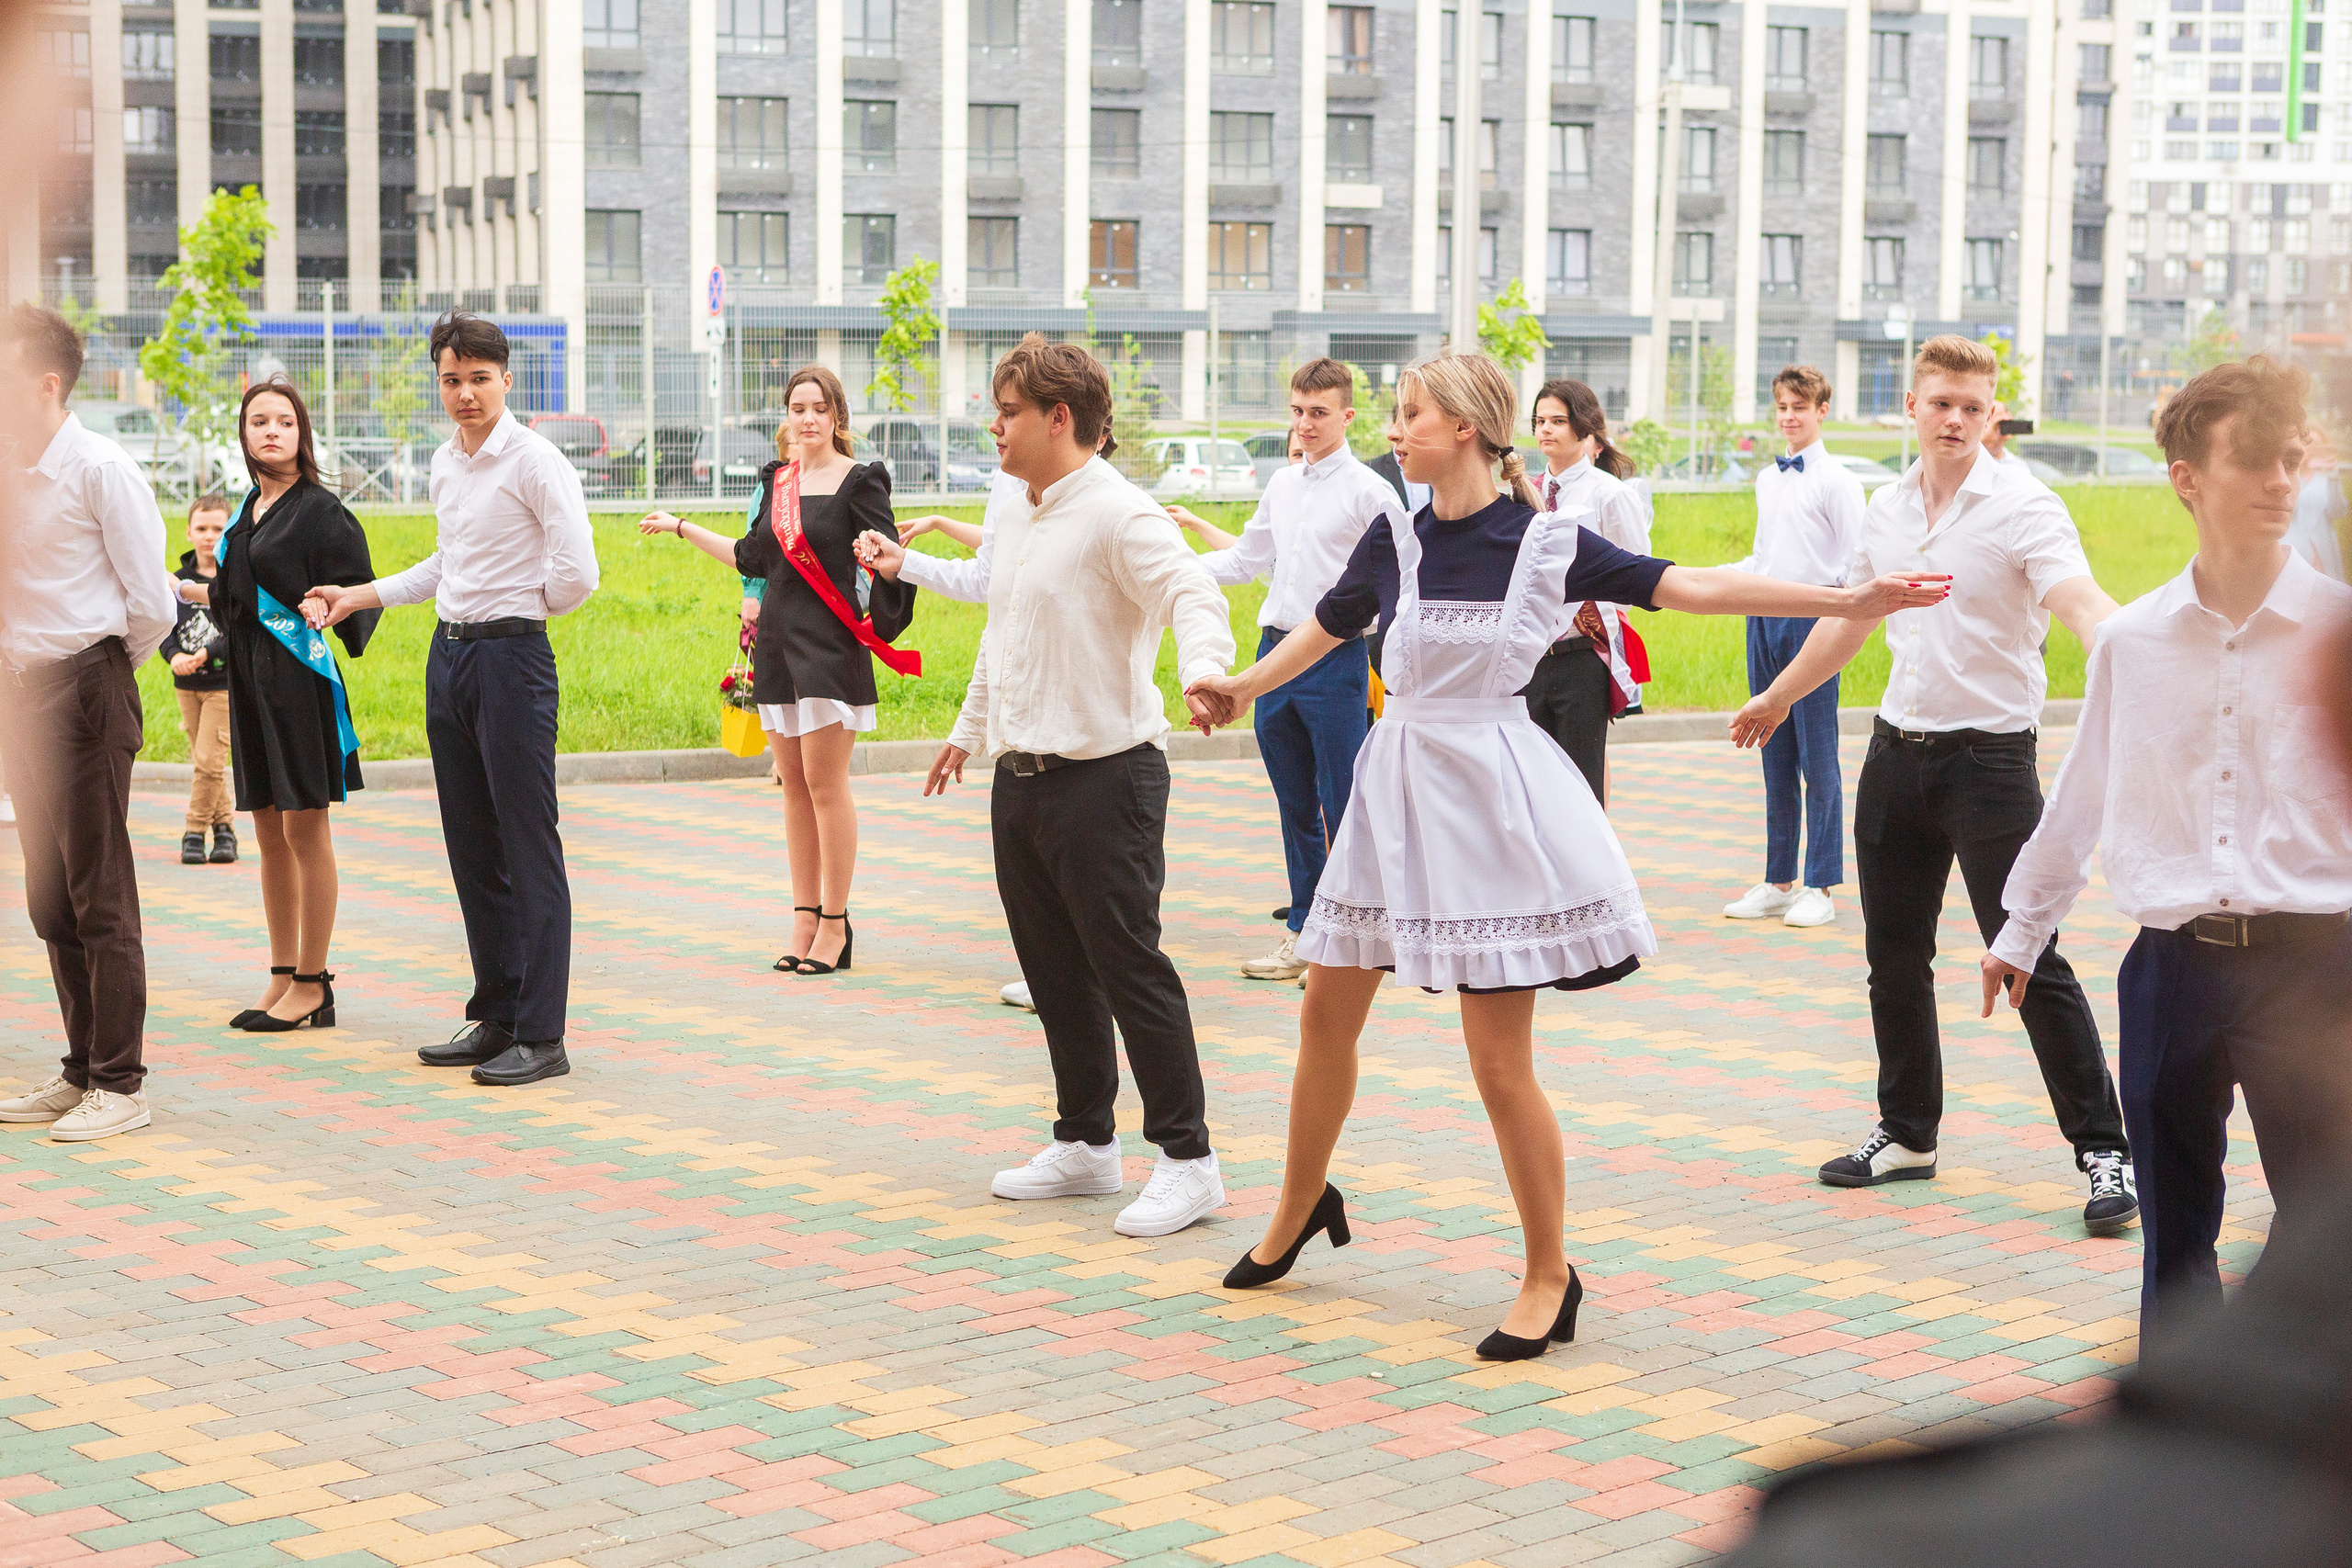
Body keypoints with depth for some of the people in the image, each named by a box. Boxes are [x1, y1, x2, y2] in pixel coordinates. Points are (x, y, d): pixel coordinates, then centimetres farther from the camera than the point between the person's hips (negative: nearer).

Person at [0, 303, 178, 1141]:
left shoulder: (100, 469, -13)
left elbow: (152, 603, -11)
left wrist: (102, 671, 2)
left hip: (86, 689, -8)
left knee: (100, 898, -3)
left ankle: (119, 1084, 5)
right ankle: (83, 1072, 23)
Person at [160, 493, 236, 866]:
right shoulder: (178, 581, 7)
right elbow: (162, 627, 6)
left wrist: (206, 654, -21)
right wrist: (175, 656, -14)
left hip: (224, 684, -5)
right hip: (186, 685, 5)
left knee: (209, 760, -11)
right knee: (202, 761, 9)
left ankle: (195, 832, -1)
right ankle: (223, 826, 19)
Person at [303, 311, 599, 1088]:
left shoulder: (536, 462, -12)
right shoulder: (445, 463, 14)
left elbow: (576, 574, -18)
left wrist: (522, 611, -2)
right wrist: (360, 596, 25)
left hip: (511, 654, -8)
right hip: (448, 656, 9)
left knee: (529, 849, -6)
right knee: (471, 849, 12)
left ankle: (541, 1036, -4)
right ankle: (495, 1018, 20)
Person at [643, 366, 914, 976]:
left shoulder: (859, 479, -4)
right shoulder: (778, 479, 14)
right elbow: (754, 557, 23)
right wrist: (680, 527, 31)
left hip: (831, 645, -6)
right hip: (778, 640, 6)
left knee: (825, 783, -7)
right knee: (794, 784, 7)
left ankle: (835, 924, 0)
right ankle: (805, 920, 13)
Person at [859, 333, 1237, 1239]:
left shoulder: (1119, 514, -14)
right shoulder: (1017, 517, 15)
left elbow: (1192, 597, -27)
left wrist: (1202, 670, -48)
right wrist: (969, 729, 36)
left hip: (1104, 775, -9)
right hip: (1020, 779, 9)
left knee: (1128, 968, -7)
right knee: (1055, 974, 14)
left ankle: (1188, 1158, 1)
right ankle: (1085, 1144, 26)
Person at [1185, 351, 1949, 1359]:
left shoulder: (1545, 541, -8)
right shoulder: (1396, 542, 4)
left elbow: (1683, 586, -8)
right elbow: (1329, 624, 22)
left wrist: (1847, 602, -11)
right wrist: (1241, 686, 29)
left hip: (1490, 794, -5)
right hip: (1396, 786, 5)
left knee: (1499, 1060, -5)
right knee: (1326, 1013, 12)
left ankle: (1550, 1276, 11)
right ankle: (1299, 1209, 36)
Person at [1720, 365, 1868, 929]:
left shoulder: (1837, 481, -5)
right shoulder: (1766, 479, 15)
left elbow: (1855, 565, -7)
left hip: (1812, 619, -7)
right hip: (1763, 619, 7)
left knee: (1817, 757, -3)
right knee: (1775, 757, 10)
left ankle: (1820, 888, 2)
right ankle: (1778, 881, 17)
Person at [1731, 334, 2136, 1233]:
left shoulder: (2022, 507, -11)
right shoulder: (1887, 509, 9)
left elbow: (2079, 600, -27)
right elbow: (1849, 616, 24)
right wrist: (1777, 697, 34)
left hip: (1989, 755, -6)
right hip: (1898, 752, 6)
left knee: (2030, 959, -7)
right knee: (1894, 956, 13)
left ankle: (2104, 1150, 2)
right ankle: (1907, 1135, 27)